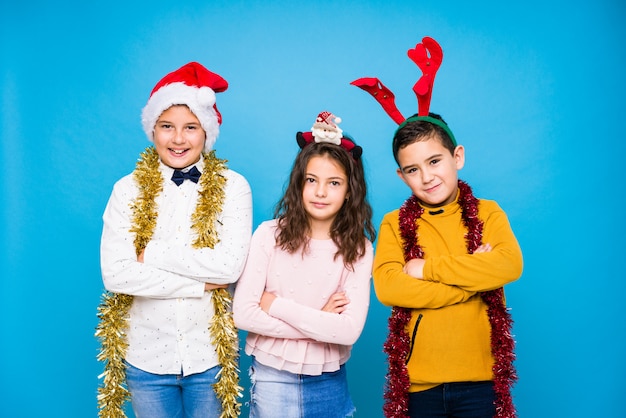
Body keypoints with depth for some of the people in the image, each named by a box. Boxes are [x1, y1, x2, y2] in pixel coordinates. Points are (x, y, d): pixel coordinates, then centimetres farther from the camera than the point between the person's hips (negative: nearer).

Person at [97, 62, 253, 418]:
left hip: (209, 354, 0)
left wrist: (151, 254, -14)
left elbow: (230, 266, -16)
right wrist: (201, 283, -15)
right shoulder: (129, 189, -3)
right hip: (146, 355, 1)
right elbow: (115, 273, -13)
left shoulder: (232, 186, -5)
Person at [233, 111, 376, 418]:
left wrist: (276, 304, -16)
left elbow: (349, 330, -17)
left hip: (329, 382, 1)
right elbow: (243, 314, -14)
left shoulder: (358, 248, -7)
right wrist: (320, 321, -14)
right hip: (272, 378, -1)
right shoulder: (269, 234, -9)